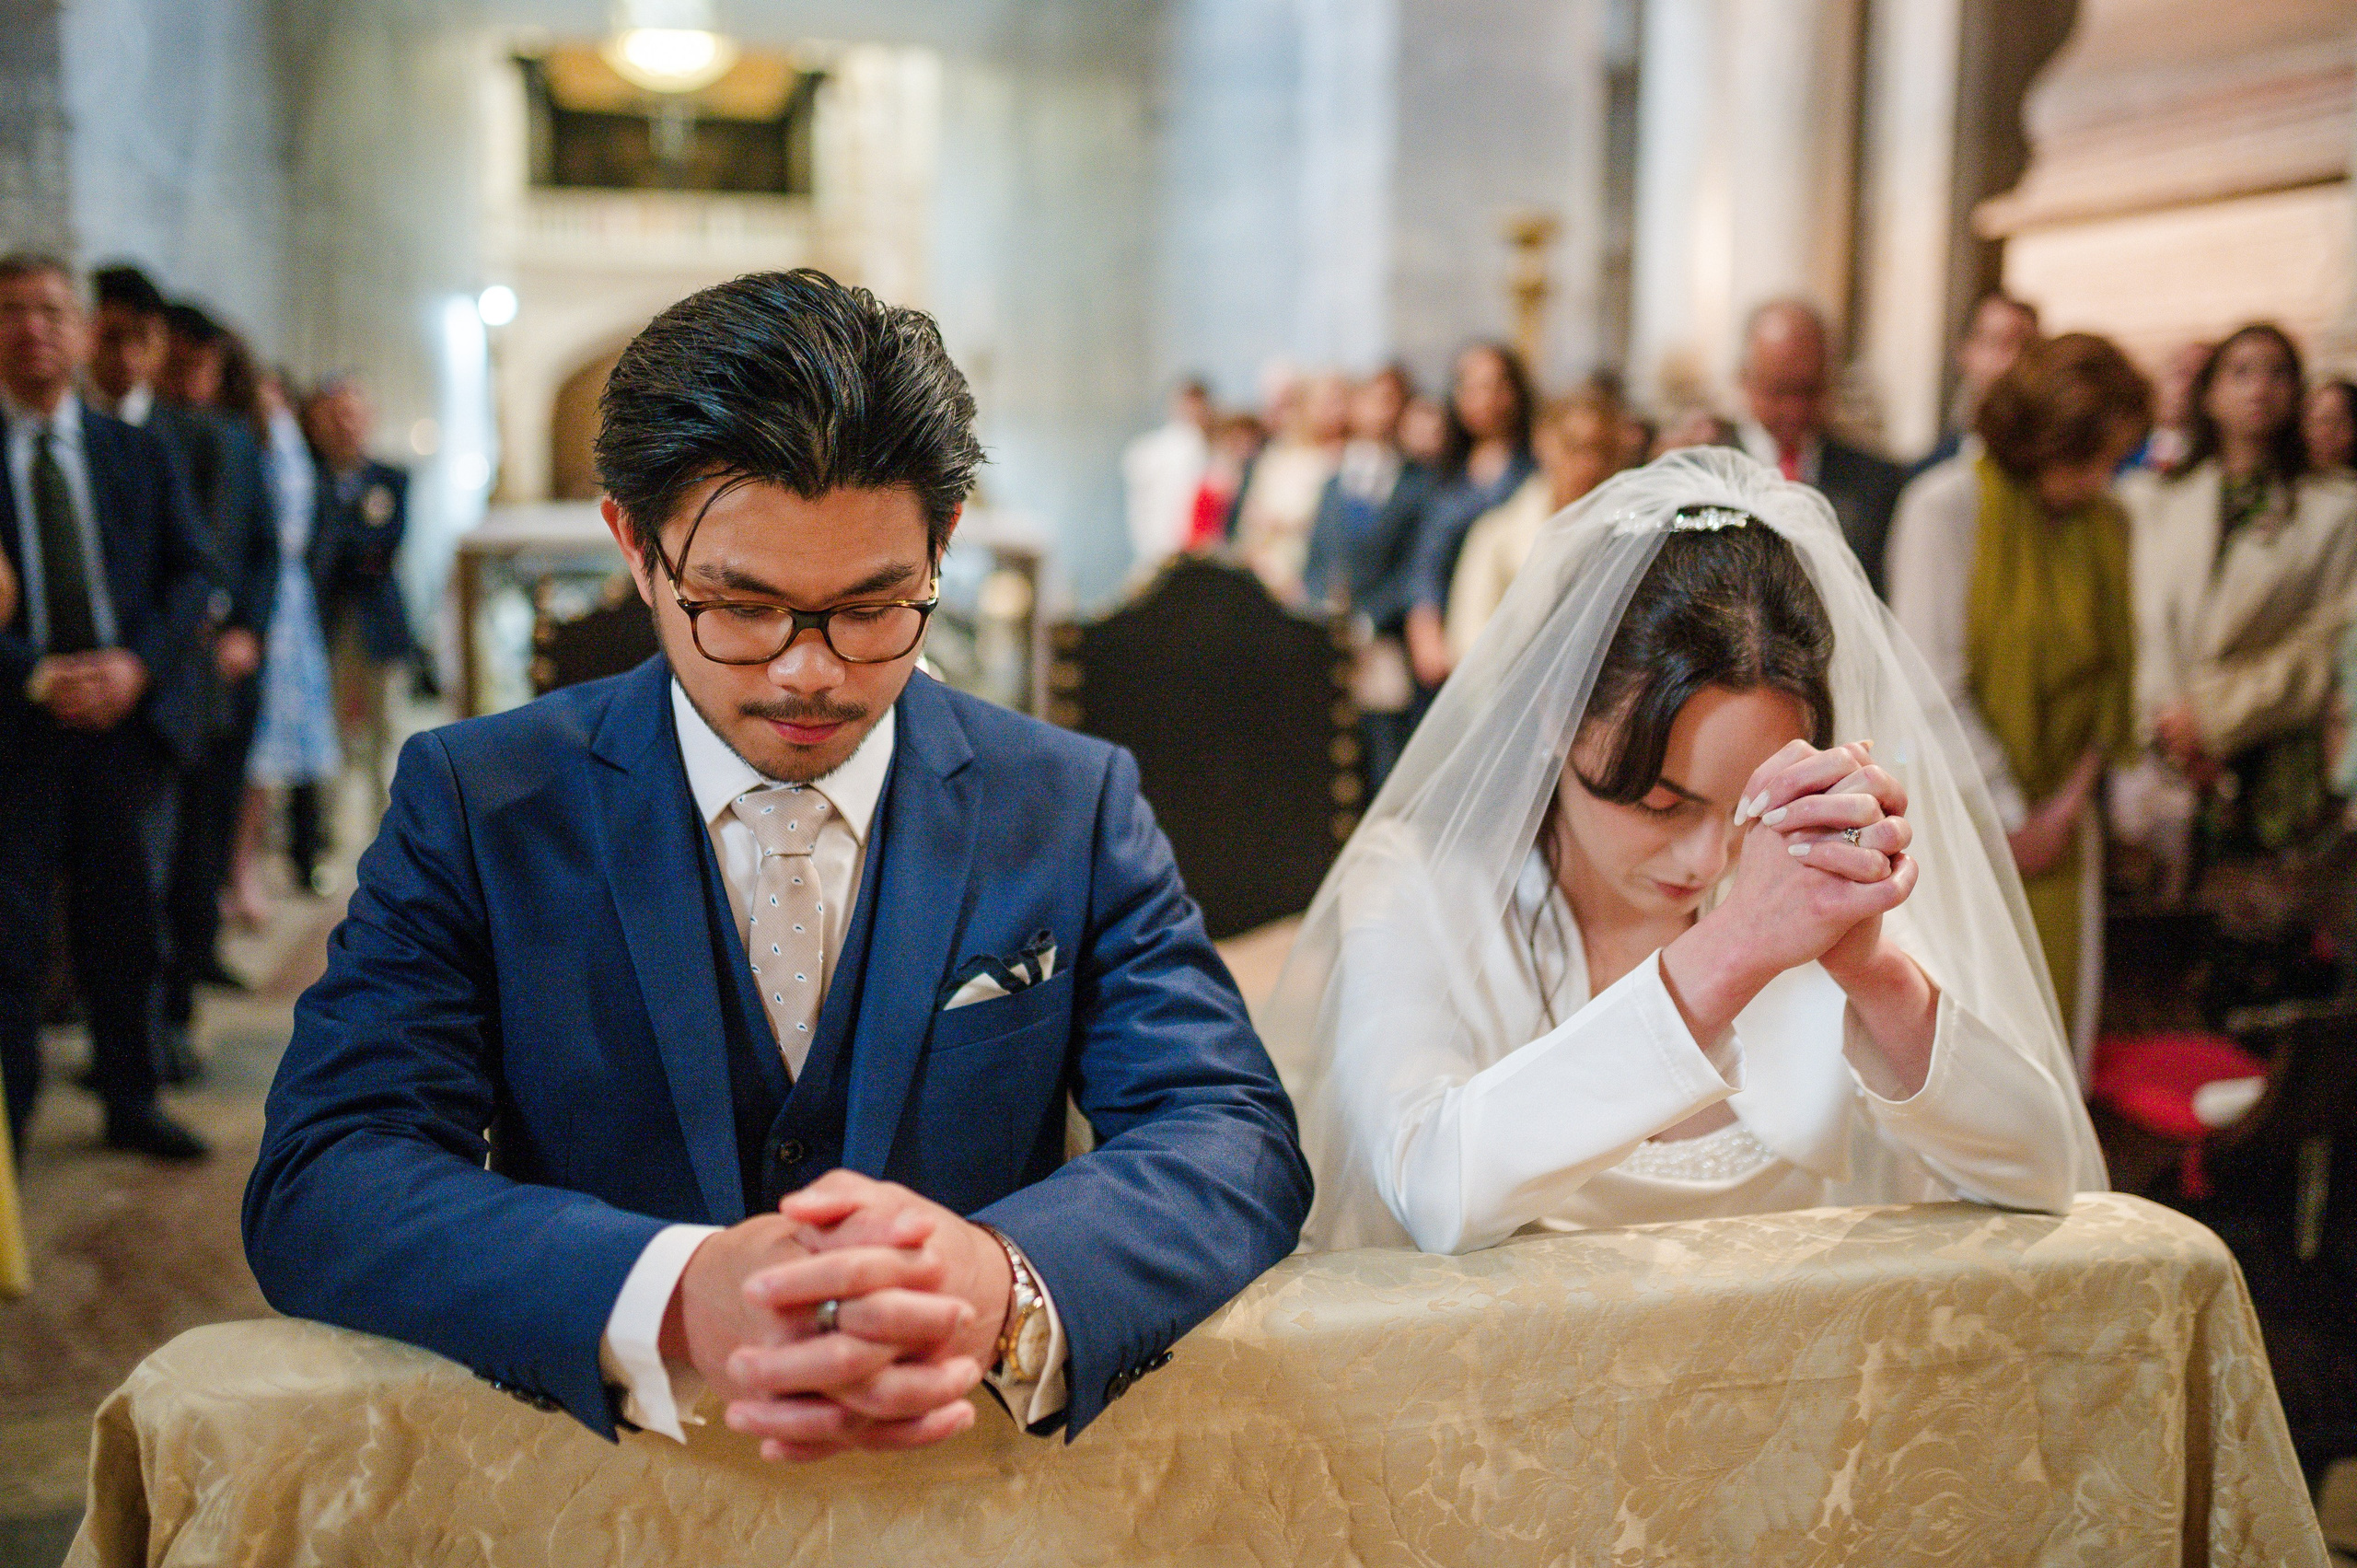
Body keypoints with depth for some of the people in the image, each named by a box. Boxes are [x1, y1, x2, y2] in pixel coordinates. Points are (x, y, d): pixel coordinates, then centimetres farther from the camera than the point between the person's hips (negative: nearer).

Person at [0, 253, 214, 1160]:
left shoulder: (138, 455, 11)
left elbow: (193, 575, 7)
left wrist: (138, 661, -9)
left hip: (121, 715, 3)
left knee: (122, 923, 11)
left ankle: (130, 1103, 24)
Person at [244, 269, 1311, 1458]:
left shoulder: (1073, 808, 1)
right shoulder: (471, 806, -2)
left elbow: (1237, 1144, -8)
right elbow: (317, 1190, -12)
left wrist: (1000, 1283, -29)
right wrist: (677, 1296, -30)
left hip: (976, 1487, 1)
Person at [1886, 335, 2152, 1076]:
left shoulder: (2107, 520, 6)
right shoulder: (1944, 505, -10)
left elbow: (2112, 670, 11)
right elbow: (1932, 683, -12)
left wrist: (2072, 799, -2)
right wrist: (2009, 814, -9)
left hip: (2057, 811, 5)